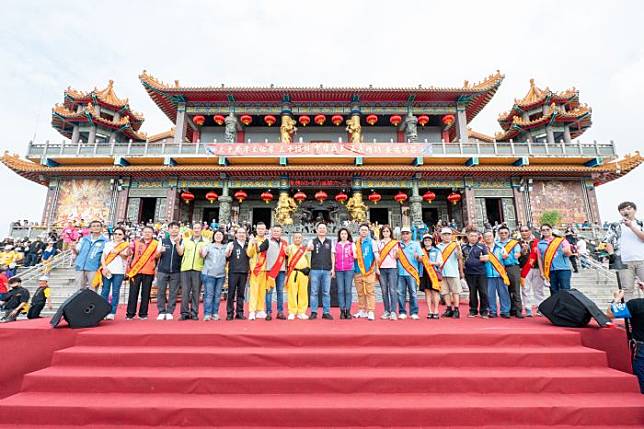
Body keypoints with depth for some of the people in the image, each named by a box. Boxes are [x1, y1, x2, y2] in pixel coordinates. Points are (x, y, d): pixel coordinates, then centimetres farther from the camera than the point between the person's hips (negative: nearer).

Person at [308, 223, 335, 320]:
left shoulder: (330, 242, 13)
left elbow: (332, 256, 12)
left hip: (327, 270, 1)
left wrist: (333, 268, 2)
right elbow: (308, 249, -11)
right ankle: (313, 312, 9)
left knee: (326, 292, 4)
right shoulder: (312, 241, 8)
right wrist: (309, 248, -35)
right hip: (315, 269, -1)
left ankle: (326, 312, 11)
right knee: (314, 292, 2)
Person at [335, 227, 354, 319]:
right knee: (340, 291, -1)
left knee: (348, 291, -4)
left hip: (349, 270, -1)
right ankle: (342, 311, 4)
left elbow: (355, 256, 7)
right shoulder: (336, 245, 14)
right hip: (339, 270, 2)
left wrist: (354, 255, -14)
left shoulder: (352, 244, 10)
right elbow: (334, 257, 16)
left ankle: (348, 311, 2)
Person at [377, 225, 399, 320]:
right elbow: (377, 256, 15)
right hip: (382, 268, 3)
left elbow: (396, 257, 3)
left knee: (392, 290, -8)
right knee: (384, 291, 5)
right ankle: (387, 311, 12)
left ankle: (393, 312, -7)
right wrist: (377, 268, 3)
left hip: (392, 268, -3)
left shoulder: (395, 243, 7)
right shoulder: (379, 243, 14)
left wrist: (397, 253, -18)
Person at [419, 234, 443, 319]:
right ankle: (430, 311, 9)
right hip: (424, 273, 2)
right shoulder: (421, 251, 14)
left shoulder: (436, 251, 7)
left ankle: (436, 311, 3)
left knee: (435, 291, -5)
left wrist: (433, 263, -15)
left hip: (434, 273, -2)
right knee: (427, 291, 3)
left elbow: (440, 262, 1)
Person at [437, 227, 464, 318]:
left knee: (455, 291, 1)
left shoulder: (455, 245, 1)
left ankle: (456, 310, 6)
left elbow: (460, 259, -2)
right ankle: (449, 309, 14)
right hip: (442, 273, 3)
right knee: (445, 291, 6)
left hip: (453, 273, -3)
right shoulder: (438, 246, 10)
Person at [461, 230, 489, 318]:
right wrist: (462, 271, 8)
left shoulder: (482, 246, 4)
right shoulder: (463, 247, 9)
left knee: (483, 292, -2)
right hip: (469, 273, 2)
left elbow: (487, 258, 1)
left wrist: (484, 258, -17)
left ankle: (484, 311, 10)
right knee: (472, 292, 9)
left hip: (481, 272, -1)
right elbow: (461, 259, 15)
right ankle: (473, 311, 18)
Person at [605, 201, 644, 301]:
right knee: (627, 289, 1)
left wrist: (631, 226, -12)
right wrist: (612, 254, -7)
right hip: (624, 261, 0)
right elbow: (607, 241, 7)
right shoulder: (615, 226, 11)